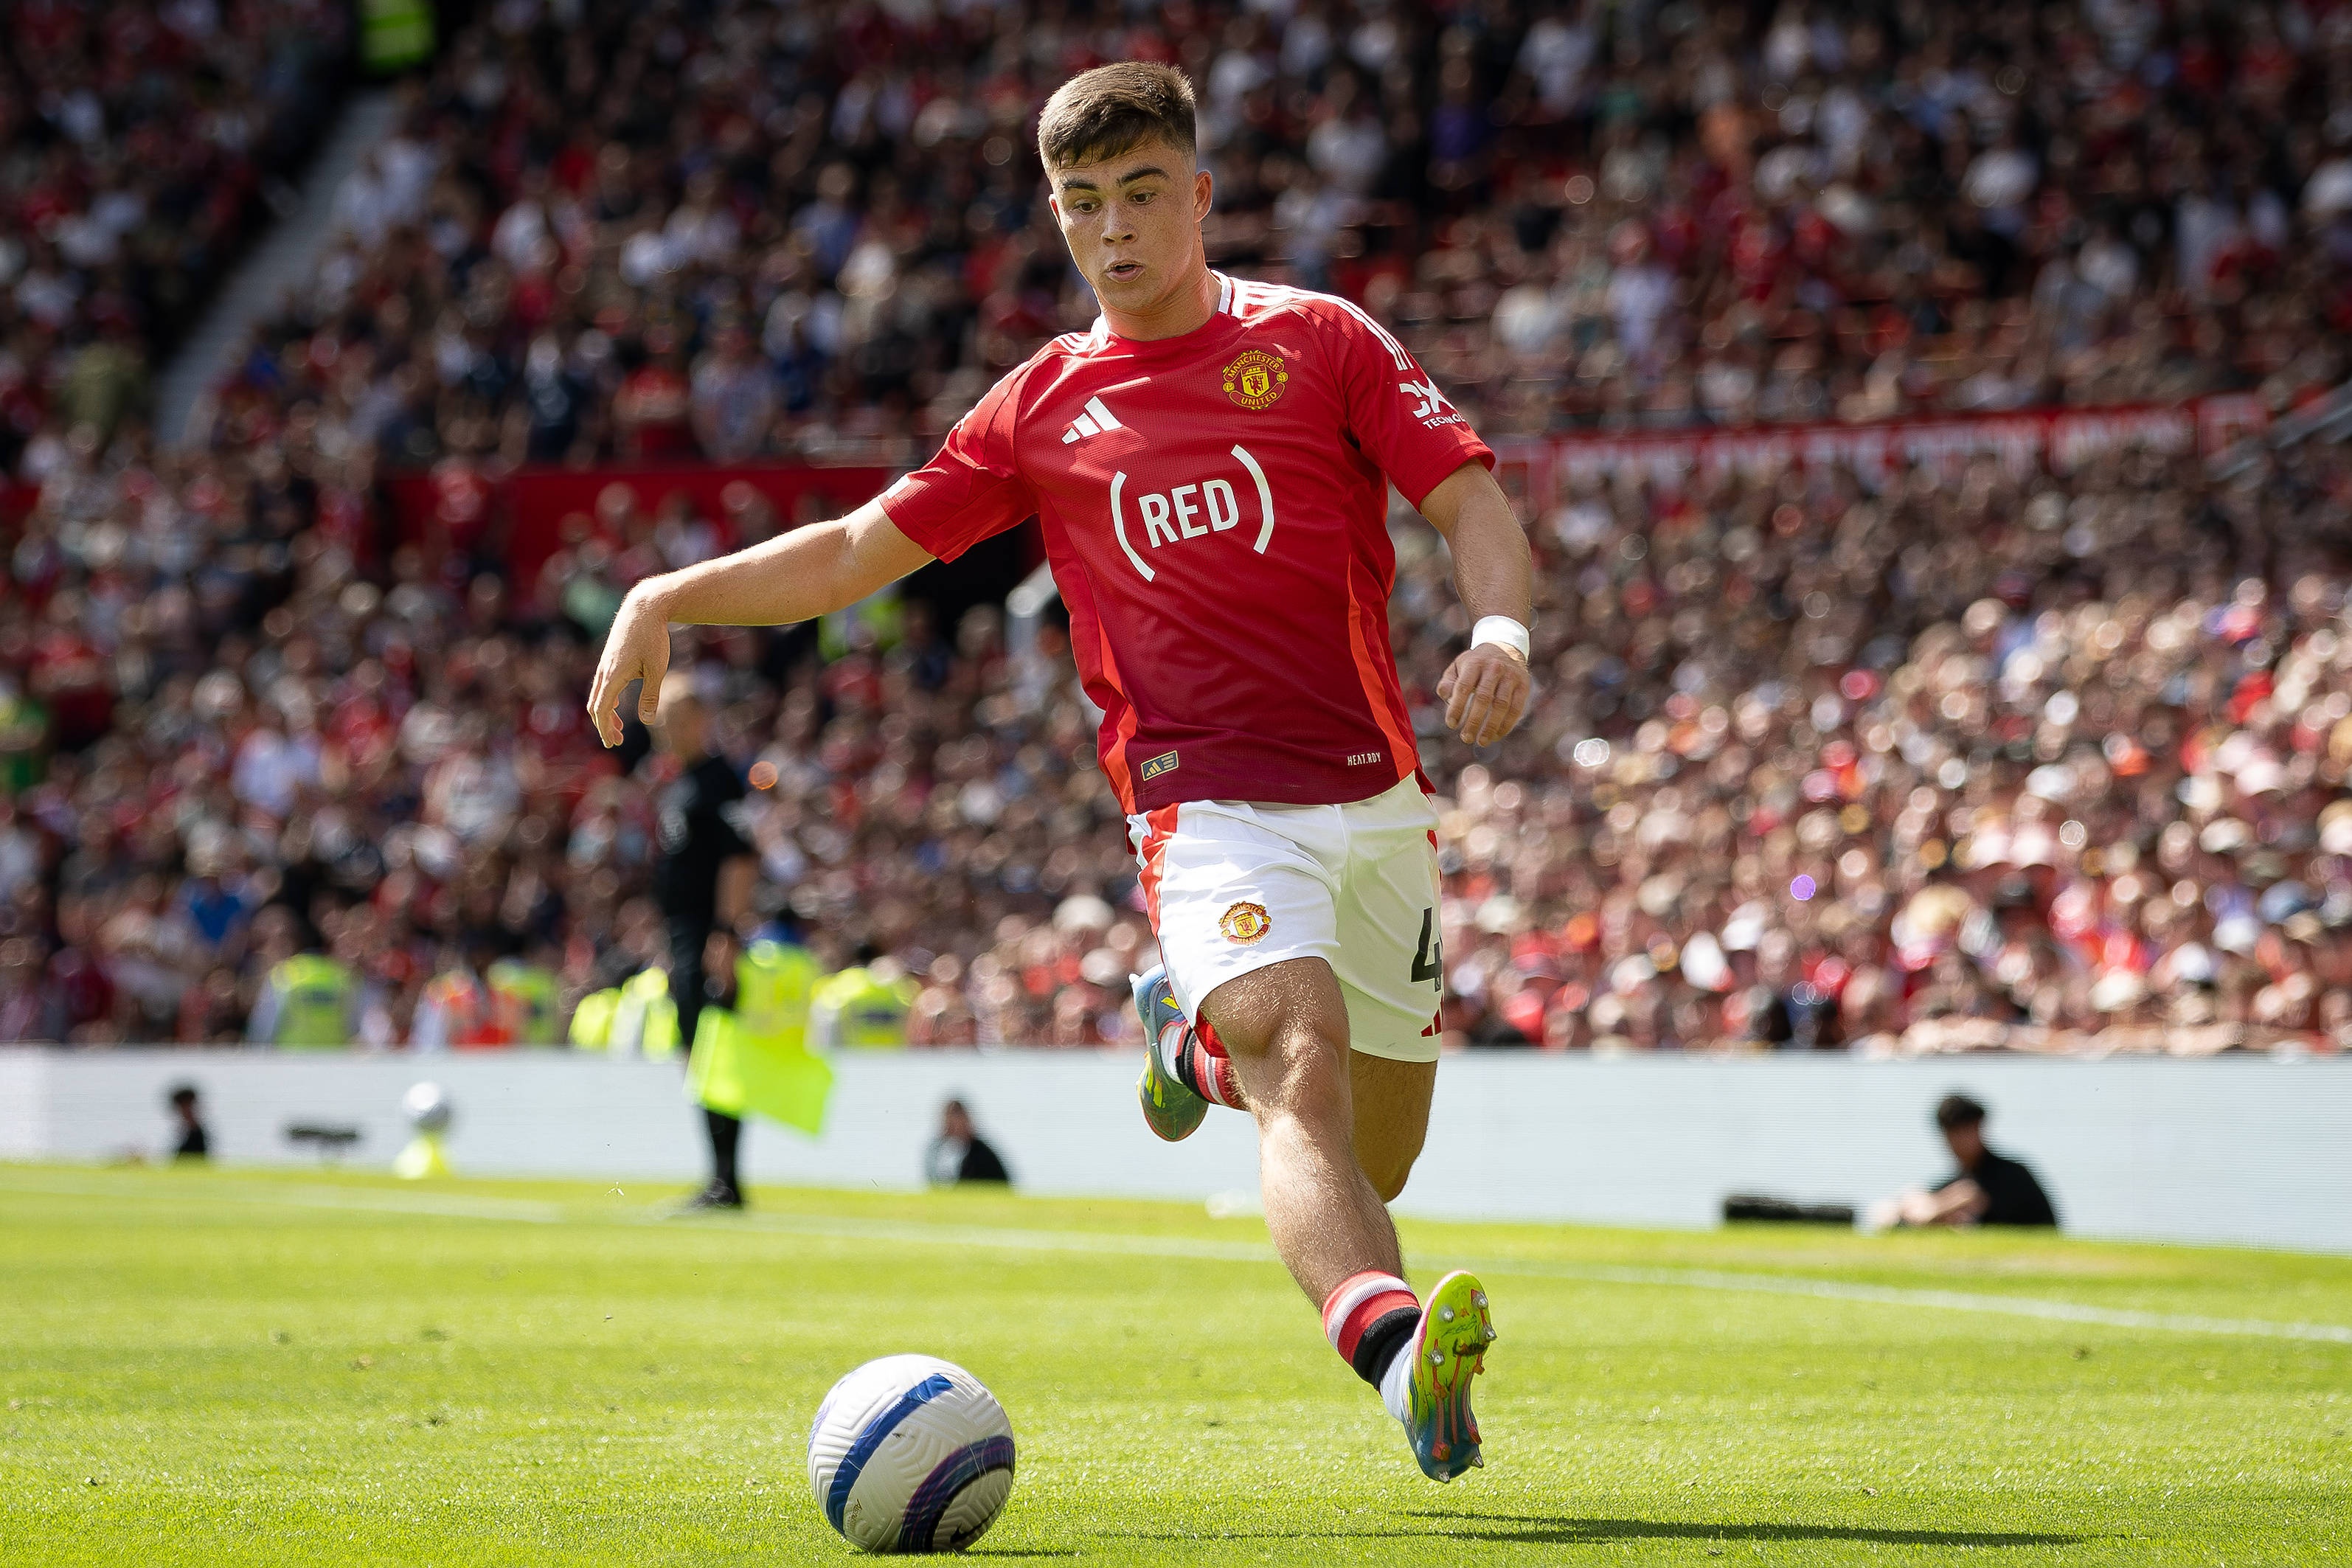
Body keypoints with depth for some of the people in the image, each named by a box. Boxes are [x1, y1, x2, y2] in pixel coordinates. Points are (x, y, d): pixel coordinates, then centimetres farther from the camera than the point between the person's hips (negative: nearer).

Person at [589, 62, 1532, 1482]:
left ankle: (1197, 1040, 41)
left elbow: (1476, 508, 1)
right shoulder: (1045, 408, 11)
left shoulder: (1320, 342, 7)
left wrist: (1502, 626, -20)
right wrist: (672, 594, 3)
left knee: (1373, 1167, 10)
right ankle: (1398, 1352, -52)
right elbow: (862, 549, 15)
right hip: (1210, 803, -2)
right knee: (1304, 1075, -29)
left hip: (1378, 800, 2)